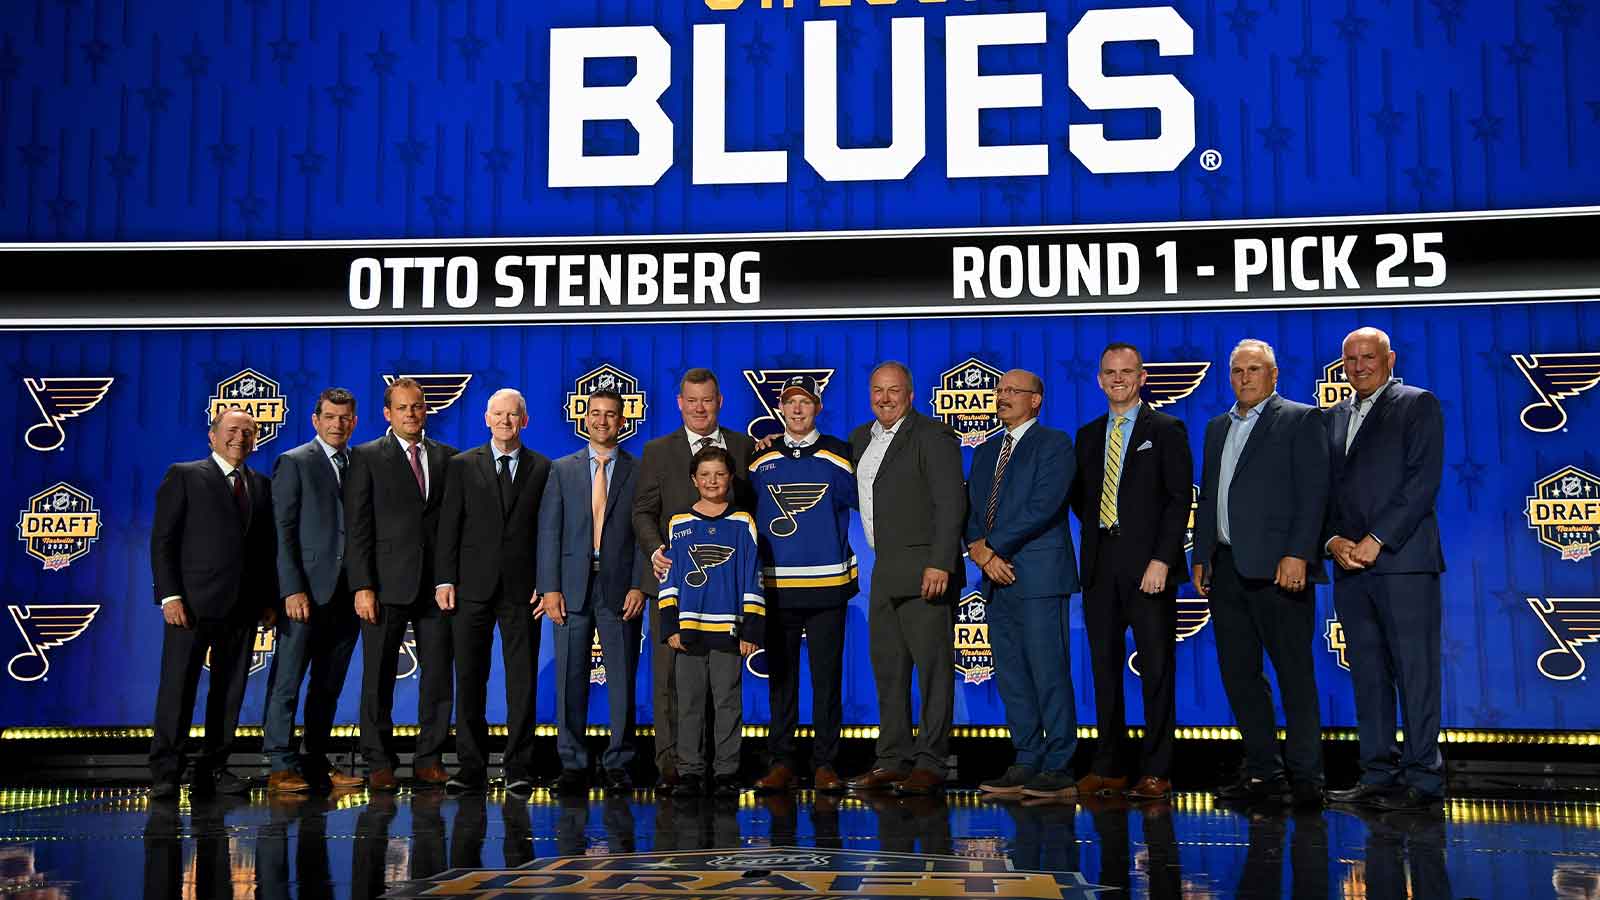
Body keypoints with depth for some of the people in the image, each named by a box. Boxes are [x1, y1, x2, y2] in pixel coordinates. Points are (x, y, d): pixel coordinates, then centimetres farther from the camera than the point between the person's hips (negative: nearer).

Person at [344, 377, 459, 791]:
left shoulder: (447, 457, 11)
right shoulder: (367, 457, 2)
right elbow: (357, 528, -3)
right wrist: (362, 586, -11)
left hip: (437, 584, 3)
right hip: (387, 583, -3)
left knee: (438, 675, 5)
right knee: (379, 678, 3)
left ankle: (429, 758, 14)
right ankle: (379, 763, 12)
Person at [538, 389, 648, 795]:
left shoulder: (640, 472, 6)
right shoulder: (562, 470, 10)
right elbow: (549, 532, 5)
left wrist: (639, 586, -8)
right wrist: (550, 588, -4)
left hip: (620, 589, -1)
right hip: (572, 588, 1)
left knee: (622, 681, 1)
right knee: (570, 681, 3)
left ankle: (618, 766, 10)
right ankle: (572, 766, 10)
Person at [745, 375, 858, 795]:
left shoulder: (838, 455, 4)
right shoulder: (761, 460, 9)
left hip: (827, 584, -1)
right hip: (776, 586, 2)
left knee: (827, 676, 1)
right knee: (780, 677, 5)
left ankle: (825, 763, 8)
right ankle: (781, 761, 11)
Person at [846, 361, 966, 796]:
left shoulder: (932, 436, -7)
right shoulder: (861, 438, 17)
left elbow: (951, 503, -14)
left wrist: (940, 563, -22)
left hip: (926, 569, -8)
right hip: (885, 572, 8)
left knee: (933, 665, -5)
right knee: (887, 669, 10)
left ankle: (930, 764, -1)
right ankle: (893, 761, 17)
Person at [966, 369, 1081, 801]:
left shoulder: (1054, 444, -2)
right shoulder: (986, 451, 20)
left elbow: (1043, 506, -14)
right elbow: (972, 510, 15)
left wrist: (993, 547, -13)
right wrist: (980, 550, -4)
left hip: (1038, 576, -7)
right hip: (996, 578, 7)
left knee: (1049, 674, -6)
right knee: (1011, 678, 9)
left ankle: (1059, 769, -1)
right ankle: (1027, 763, 15)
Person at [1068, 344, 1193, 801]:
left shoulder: (1166, 430, 1)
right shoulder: (1089, 435, 16)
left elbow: (1180, 498, -7)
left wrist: (1162, 559, -15)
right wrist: (1098, 536, 8)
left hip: (1148, 565, -5)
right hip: (1100, 566, 5)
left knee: (1156, 669, -1)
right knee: (1105, 667, 7)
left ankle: (1157, 771, 5)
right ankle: (1108, 768, 13)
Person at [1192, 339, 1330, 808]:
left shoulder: (1301, 419, 0)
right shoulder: (1218, 427, 20)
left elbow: (1313, 491, -8)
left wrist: (1297, 554, -17)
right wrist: (1200, 557, 13)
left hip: (1277, 566, -7)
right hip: (1227, 567, 7)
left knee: (1295, 673, -3)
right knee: (1238, 672, 8)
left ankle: (1305, 777, 3)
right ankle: (1263, 772, 16)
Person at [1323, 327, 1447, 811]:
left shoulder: (1419, 405, 2)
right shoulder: (1335, 417, 20)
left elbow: (1423, 481, -8)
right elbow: (1324, 488, 16)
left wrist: (1376, 541, -13)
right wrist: (1333, 540, -2)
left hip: (1402, 560, -6)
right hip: (1349, 564, 6)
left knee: (1414, 671, -4)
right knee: (1368, 674, 7)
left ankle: (1422, 778, 1)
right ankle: (1378, 775, 12)